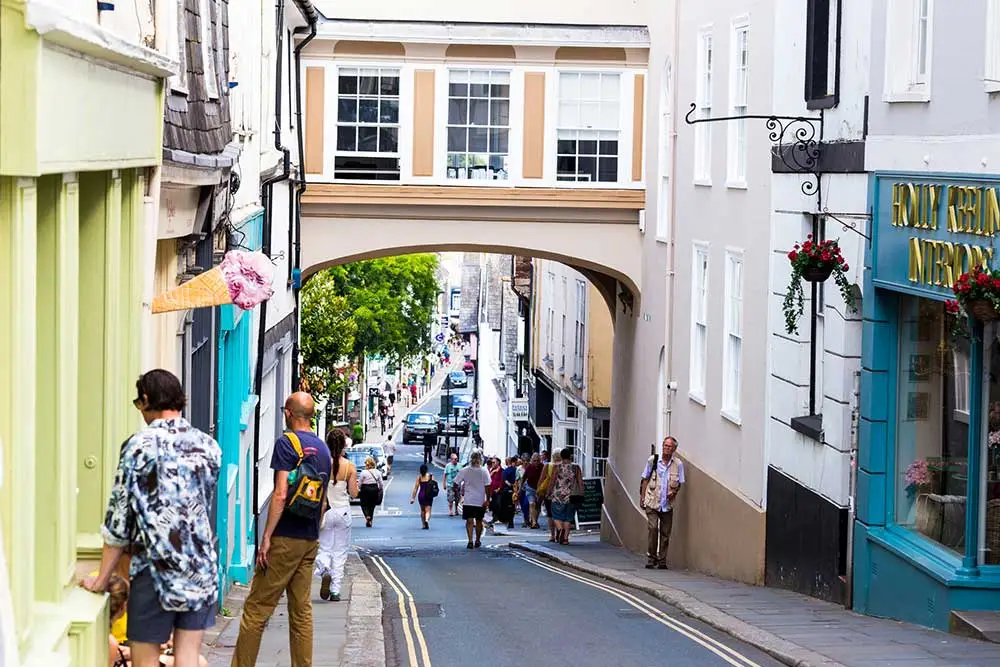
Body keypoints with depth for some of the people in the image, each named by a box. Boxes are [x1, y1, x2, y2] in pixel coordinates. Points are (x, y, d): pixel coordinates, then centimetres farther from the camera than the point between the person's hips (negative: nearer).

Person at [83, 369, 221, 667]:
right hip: (201, 566, 5)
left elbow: (118, 520, -5)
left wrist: (102, 579, 2)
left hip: (157, 568, -5)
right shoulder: (209, 447, 6)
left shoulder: (139, 446, -8)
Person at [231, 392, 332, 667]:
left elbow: (281, 494, -17)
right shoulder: (323, 448, 13)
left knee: (256, 609, -4)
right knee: (302, 611, 9)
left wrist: (266, 536, -16)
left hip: (285, 540, -7)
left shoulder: (287, 443, -10)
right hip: (310, 540, 7)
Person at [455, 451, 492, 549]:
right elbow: (487, 486, -9)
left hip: (468, 500, 0)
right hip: (480, 500, 0)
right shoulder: (484, 471, -7)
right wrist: (487, 499, -4)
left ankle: (470, 541, -15)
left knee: (469, 521, 0)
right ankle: (478, 541, 25)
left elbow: (456, 483, -2)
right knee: (479, 521, 15)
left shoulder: (464, 471, -4)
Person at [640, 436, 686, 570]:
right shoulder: (653, 460, 1)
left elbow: (680, 483, 10)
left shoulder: (678, 464, 2)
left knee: (665, 532, 3)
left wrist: (674, 492, -10)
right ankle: (651, 558, -2)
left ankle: (662, 560, 12)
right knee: (652, 528, -13)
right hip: (652, 502, -1)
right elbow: (645, 479, 9)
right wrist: (642, 496, 5)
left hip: (667, 504, 1)